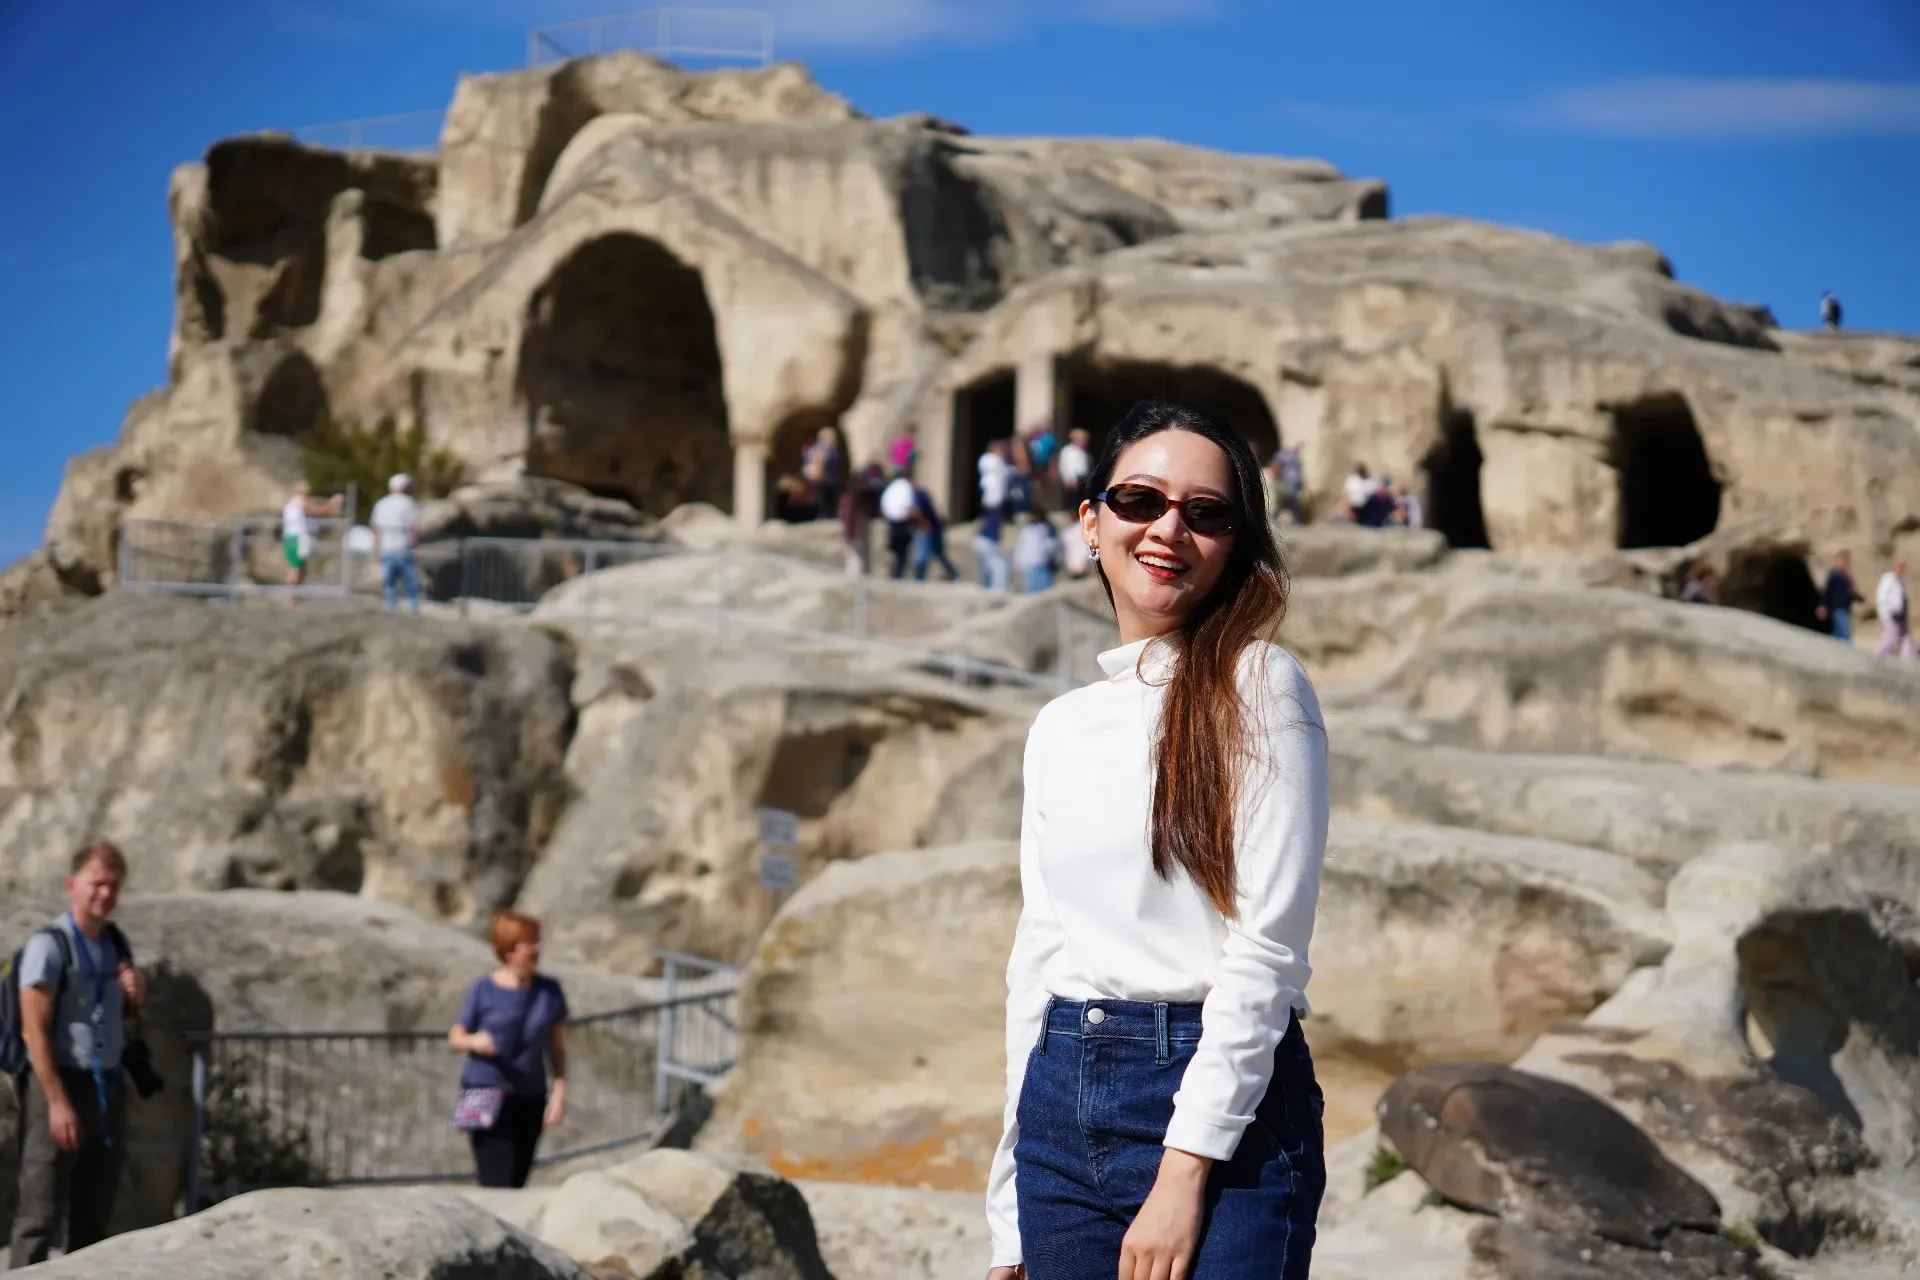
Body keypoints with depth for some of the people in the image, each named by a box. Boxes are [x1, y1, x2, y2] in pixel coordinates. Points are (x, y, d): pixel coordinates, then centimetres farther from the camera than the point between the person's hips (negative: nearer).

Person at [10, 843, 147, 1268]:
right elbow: (34, 1031, -15)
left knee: (94, 1216, 12)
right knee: (41, 1216, -7)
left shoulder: (116, 943, 11)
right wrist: (58, 1102, -20)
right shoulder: (49, 945, -11)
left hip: (109, 1087, 7)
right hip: (59, 1085, -7)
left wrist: (136, 997, 2)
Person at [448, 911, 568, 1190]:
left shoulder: (549, 991, 4)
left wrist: (560, 1091, 1)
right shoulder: (484, 989, -4)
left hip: (529, 1099, 3)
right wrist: (474, 1041, -19)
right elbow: (455, 1039, 3)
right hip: (487, 1096, -3)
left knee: (517, 1184, 4)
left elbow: (557, 1046, 10)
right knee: (498, 1183, -15)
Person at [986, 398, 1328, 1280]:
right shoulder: (1060, 728, 13)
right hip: (1062, 1103, 6)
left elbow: (1267, 948, -12)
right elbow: (1037, 955, 15)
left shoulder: (1256, 688, -4)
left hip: (1224, 1107, -6)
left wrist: (1184, 1173, -18)